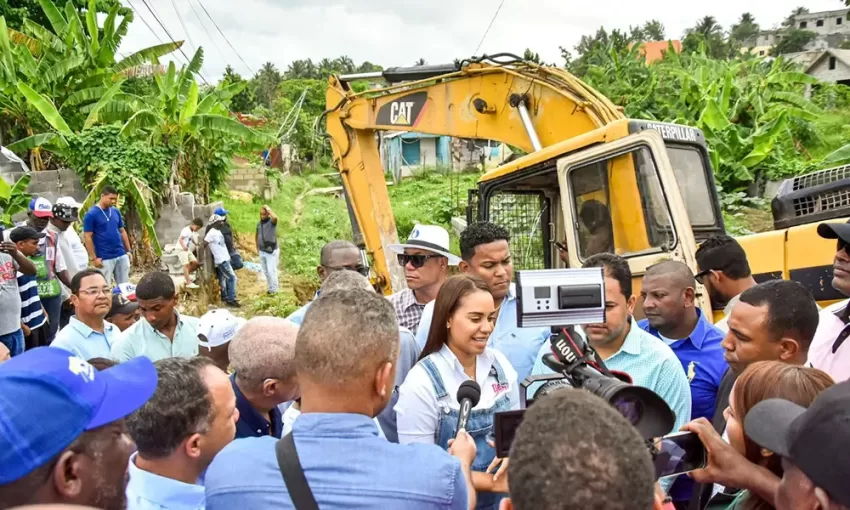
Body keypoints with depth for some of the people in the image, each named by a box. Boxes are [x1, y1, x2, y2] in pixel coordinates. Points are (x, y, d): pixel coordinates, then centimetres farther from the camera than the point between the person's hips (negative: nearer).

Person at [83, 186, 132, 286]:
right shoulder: (91, 214, -9)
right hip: (104, 258, -5)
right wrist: (93, 258, -12)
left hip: (121, 255, 6)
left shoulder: (116, 211, 8)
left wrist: (129, 250, 12)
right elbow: (88, 237, -9)